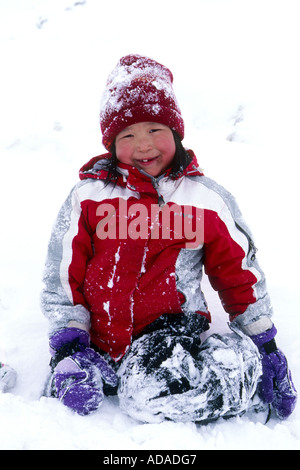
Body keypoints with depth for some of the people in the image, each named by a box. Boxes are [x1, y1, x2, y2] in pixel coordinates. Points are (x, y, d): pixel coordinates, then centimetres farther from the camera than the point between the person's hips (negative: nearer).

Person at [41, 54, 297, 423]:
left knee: (148, 396, -29)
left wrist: (265, 345, 9)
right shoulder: (88, 197, 0)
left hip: (171, 327, -1)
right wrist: (68, 348, -7)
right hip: (99, 339, 2)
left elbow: (241, 275, 9)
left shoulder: (207, 199, 1)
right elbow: (62, 279, 2)